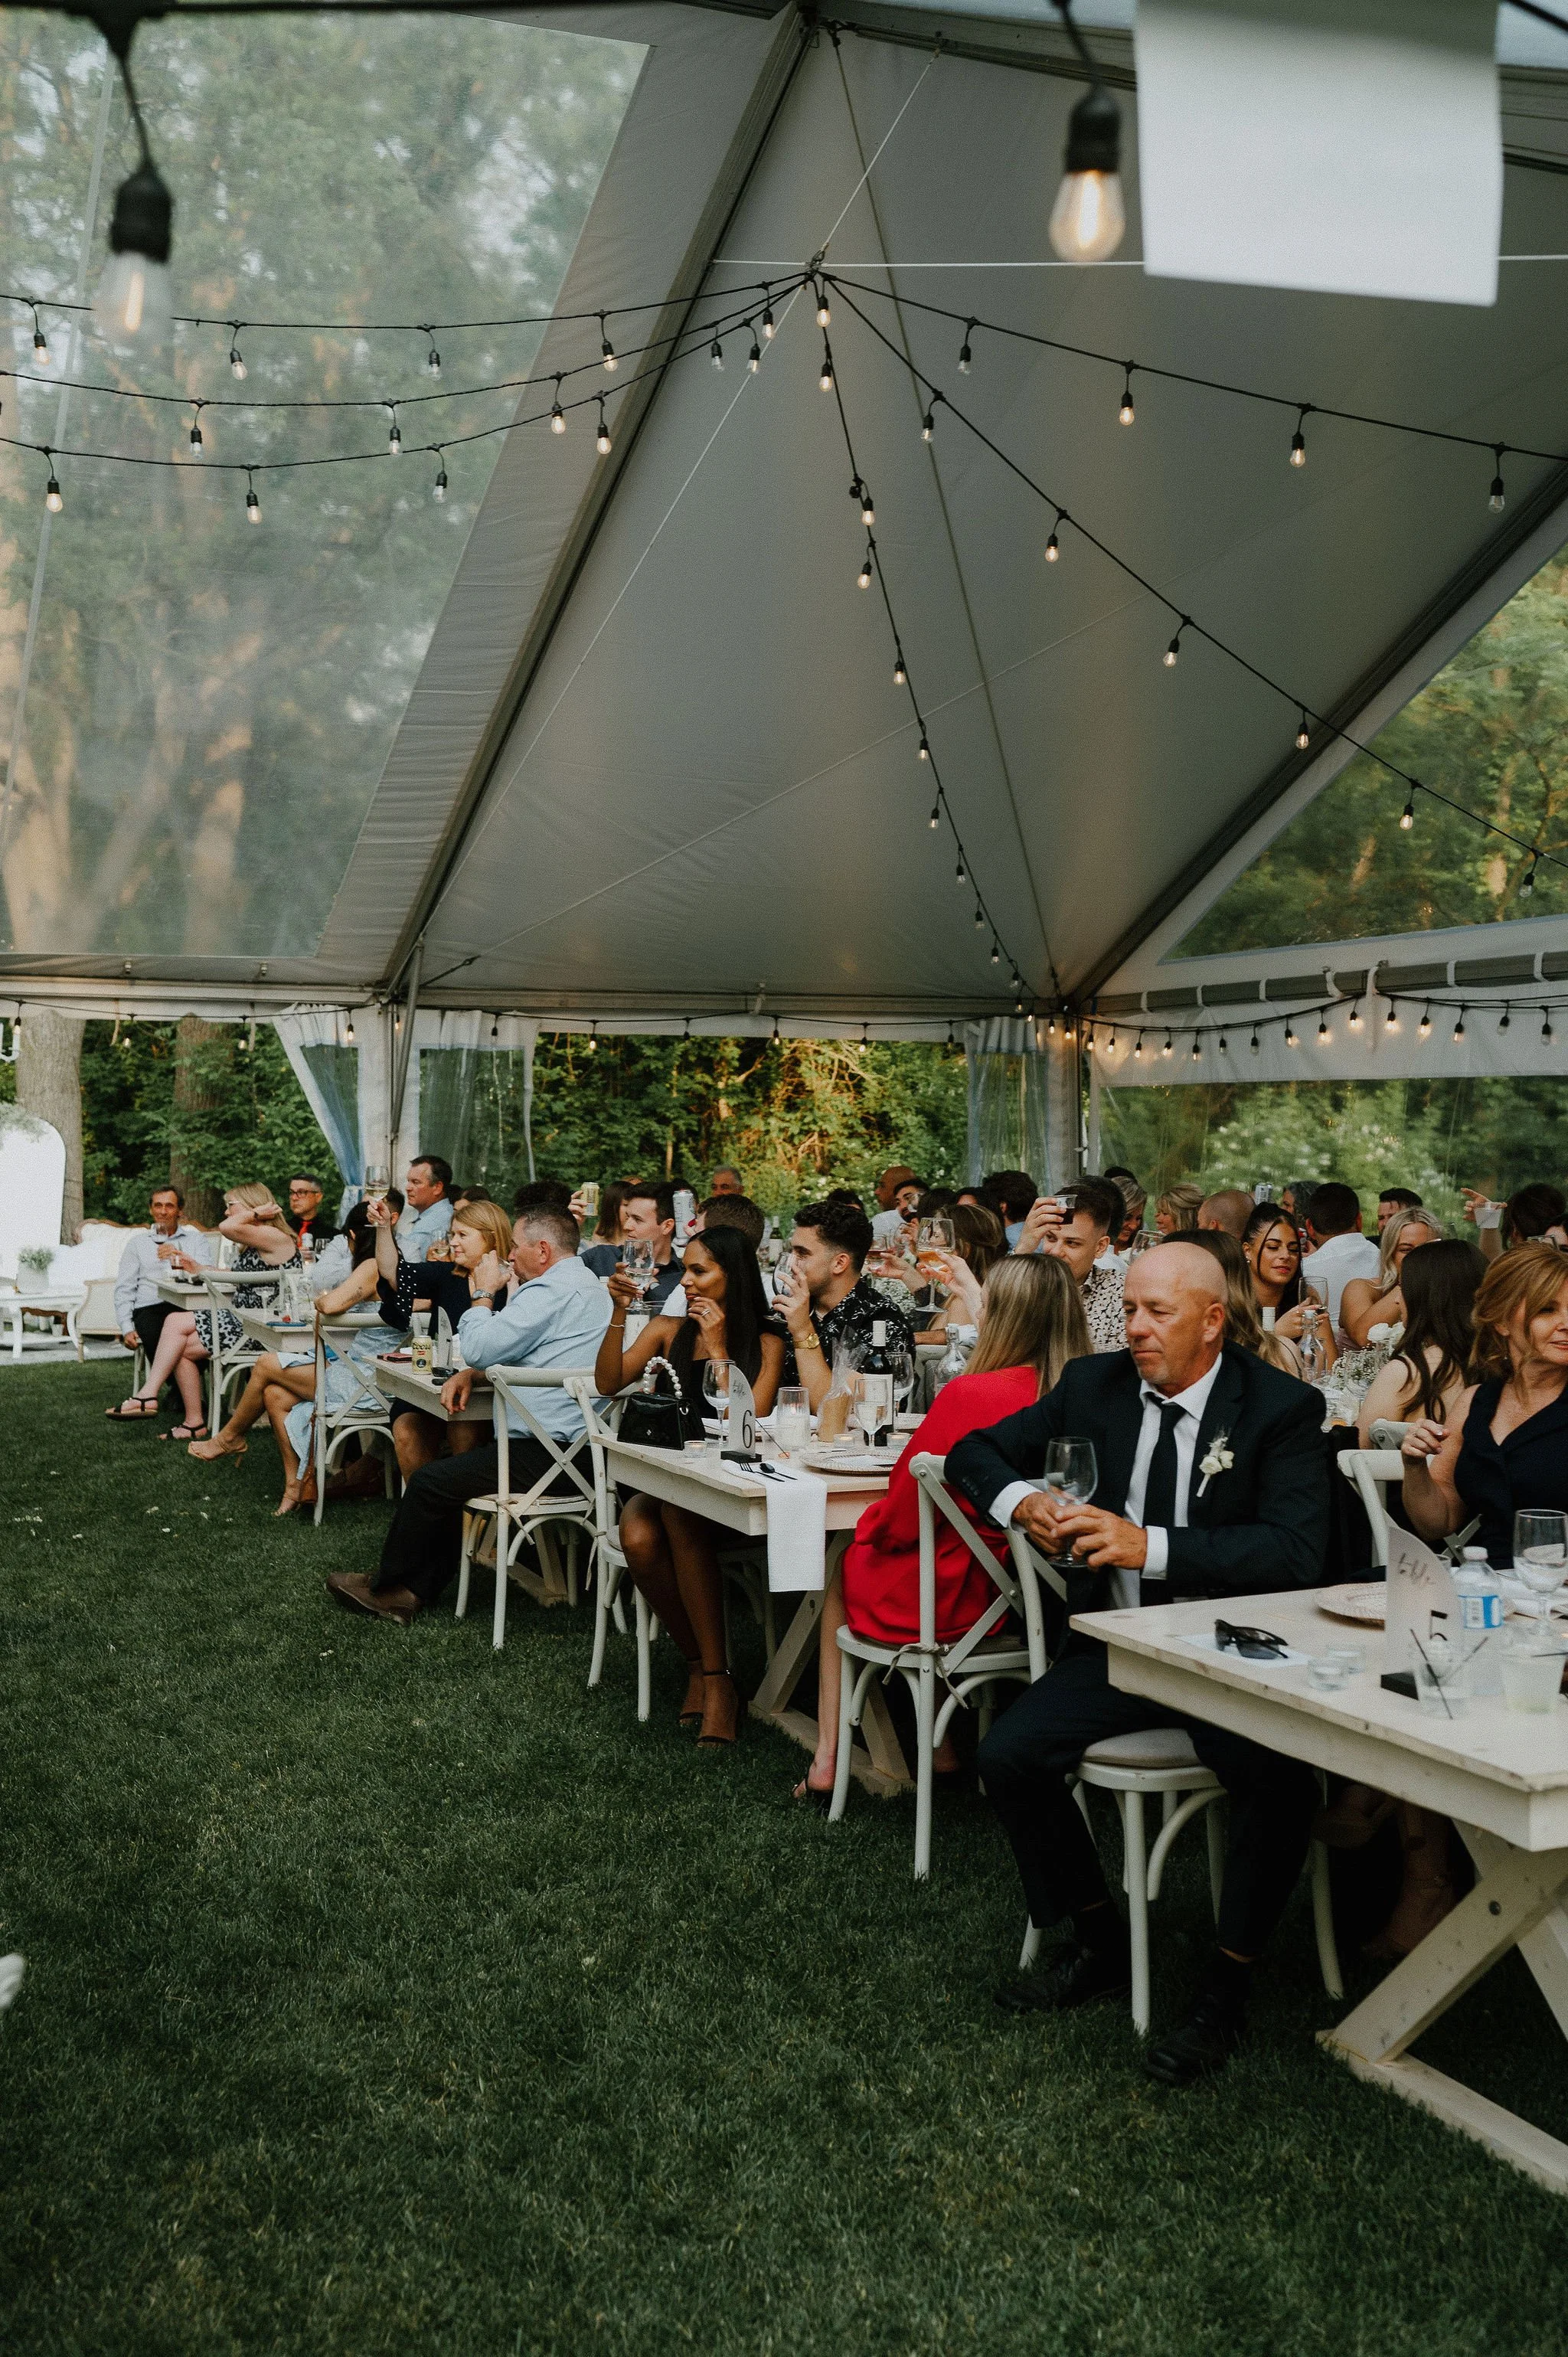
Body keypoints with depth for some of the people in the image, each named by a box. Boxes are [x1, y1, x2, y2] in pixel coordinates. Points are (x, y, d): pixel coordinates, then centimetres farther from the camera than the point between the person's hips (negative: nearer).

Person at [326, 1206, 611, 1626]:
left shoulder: (551, 1292, -17)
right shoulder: (587, 1284, 17)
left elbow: (479, 1347, -18)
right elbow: (511, 1350, 26)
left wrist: (483, 1293, -1)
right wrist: (471, 1373, 9)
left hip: (547, 1456, -11)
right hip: (577, 1445, 11)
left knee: (430, 1482, 0)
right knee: (453, 1469, 17)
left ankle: (386, 1585, 20)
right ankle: (411, 1592, 15)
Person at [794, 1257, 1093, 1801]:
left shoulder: (969, 1395, -25)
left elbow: (901, 1521, -16)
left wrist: (868, 1520, 7)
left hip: (951, 1603, -6)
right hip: (1029, 1604, 6)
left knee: (843, 1566, 25)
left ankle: (828, 1757, 29)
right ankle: (940, 1746, 30)